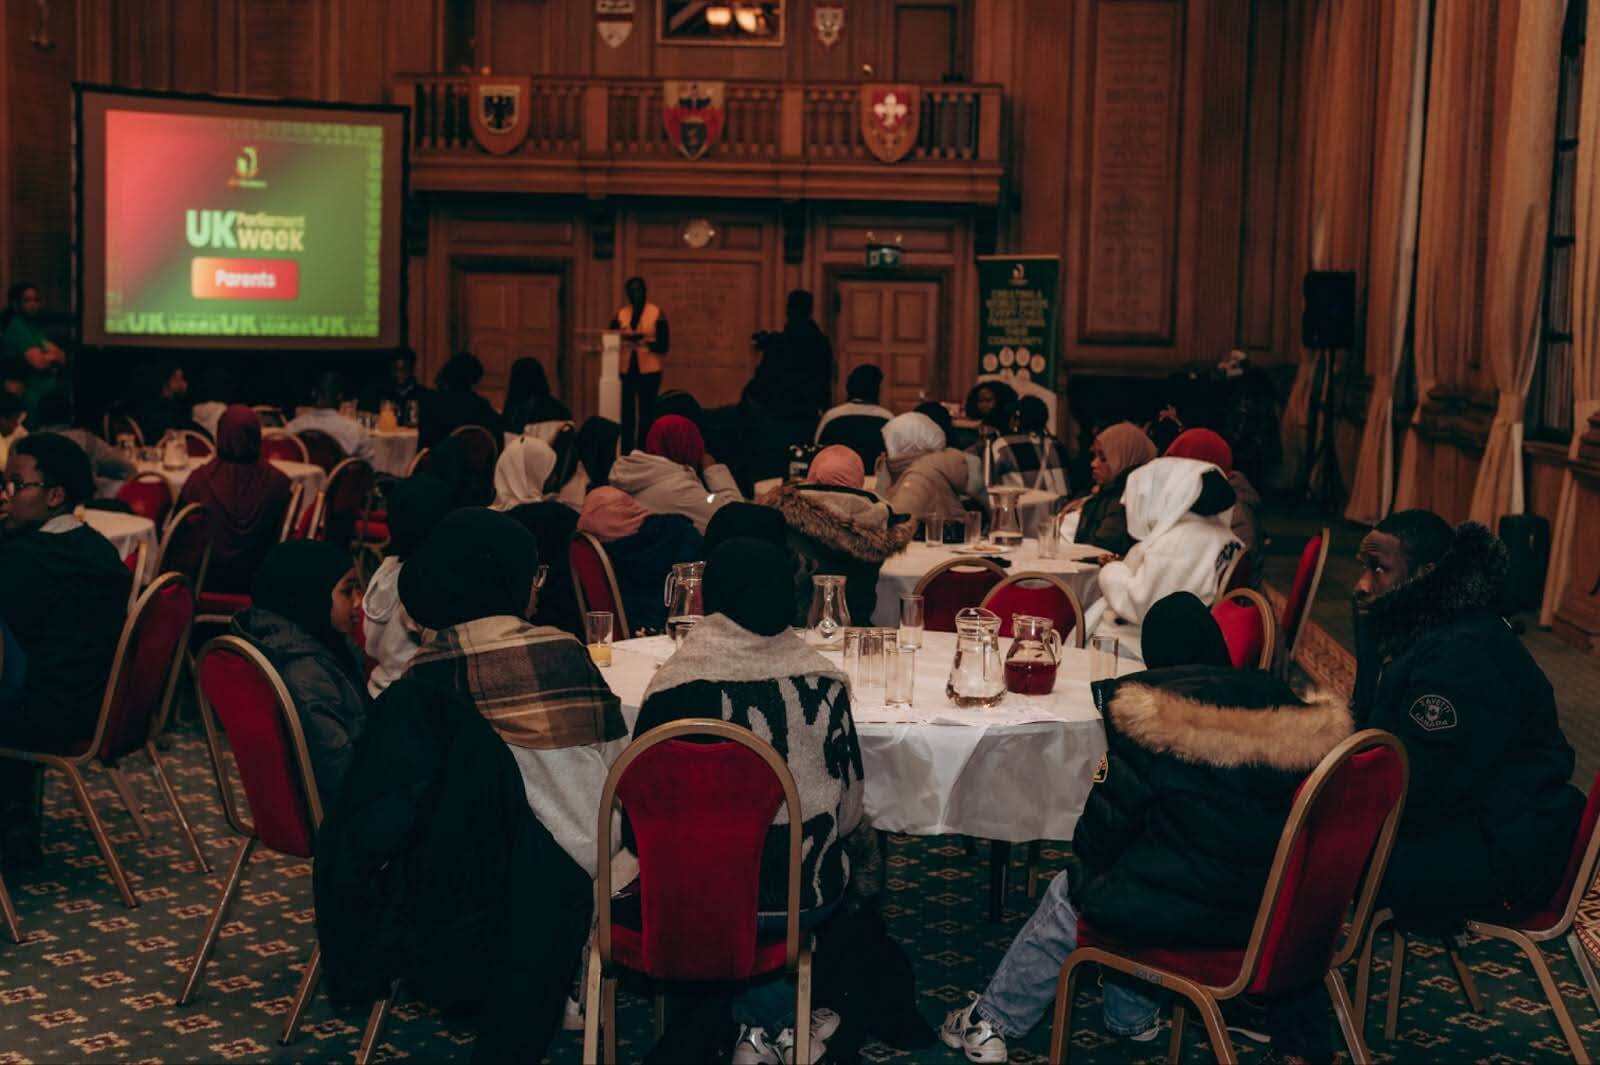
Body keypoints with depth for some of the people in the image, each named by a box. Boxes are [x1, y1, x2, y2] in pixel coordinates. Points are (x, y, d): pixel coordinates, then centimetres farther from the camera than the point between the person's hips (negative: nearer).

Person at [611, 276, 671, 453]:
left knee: (646, 412, 0)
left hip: (649, 371, -3)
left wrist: (646, 341, -20)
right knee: (626, 412, 1)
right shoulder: (621, 313, 11)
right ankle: (626, 451, 5)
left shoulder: (656, 313, 1)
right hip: (625, 370, 3)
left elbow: (664, 344, -2)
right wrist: (622, 338, -13)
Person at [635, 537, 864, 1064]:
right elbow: (849, 811, 0)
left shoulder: (673, 687, -14)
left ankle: (772, 1021, 26)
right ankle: (769, 1022, 28)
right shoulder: (824, 682, -9)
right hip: (809, 898, 1)